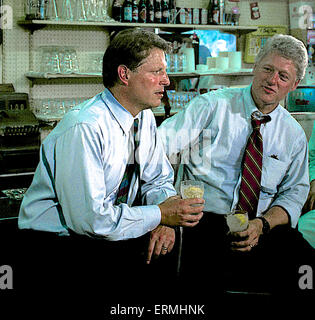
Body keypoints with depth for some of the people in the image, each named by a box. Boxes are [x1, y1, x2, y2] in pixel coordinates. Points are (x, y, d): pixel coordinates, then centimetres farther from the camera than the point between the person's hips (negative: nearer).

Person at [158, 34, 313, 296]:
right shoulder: (210, 106, 2)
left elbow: (294, 194, 11)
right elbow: (159, 146, -7)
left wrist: (263, 224, -11)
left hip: (259, 232, 4)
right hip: (202, 223, -4)